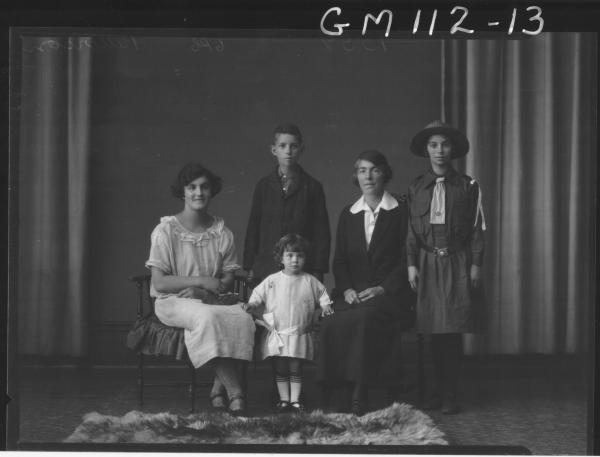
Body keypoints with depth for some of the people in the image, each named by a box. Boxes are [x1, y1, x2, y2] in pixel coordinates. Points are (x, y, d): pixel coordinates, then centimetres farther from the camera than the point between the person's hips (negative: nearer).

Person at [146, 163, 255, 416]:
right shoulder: (166, 231, -3)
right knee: (207, 317, -37)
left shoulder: (222, 233, 8)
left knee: (244, 317, -29)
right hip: (172, 302, -4)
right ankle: (235, 393, -34)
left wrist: (205, 292, -15)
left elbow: (228, 279, 6)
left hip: (210, 301, 4)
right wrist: (202, 280, -15)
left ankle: (219, 388, -19)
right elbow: (159, 283, -8)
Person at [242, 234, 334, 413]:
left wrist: (325, 306, -2)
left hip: (300, 335, 0)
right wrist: (252, 304, -12)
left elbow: (322, 294, 14)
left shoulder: (310, 282, 4)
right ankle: (284, 398, 12)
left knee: (295, 369, 4)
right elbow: (258, 294, 5)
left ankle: (295, 399, 9)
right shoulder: (272, 281, 1)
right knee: (280, 369, 5)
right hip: (276, 333, 0)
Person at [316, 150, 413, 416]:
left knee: (362, 318, -34)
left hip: (388, 293, -4)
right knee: (330, 323, -27)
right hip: (353, 293, 4)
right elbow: (339, 260, 15)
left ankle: (359, 400, -28)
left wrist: (383, 288, -13)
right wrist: (346, 289, -4)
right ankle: (329, 397, -21)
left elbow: (406, 258, -1)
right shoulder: (348, 215, 18)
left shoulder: (400, 212, 5)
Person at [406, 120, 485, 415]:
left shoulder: (467, 186, 4)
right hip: (427, 263, 2)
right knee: (434, 330, 4)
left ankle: (450, 395, 2)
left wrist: (476, 263, -2)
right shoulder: (416, 188, 8)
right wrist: (411, 264, 0)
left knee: (454, 330, -3)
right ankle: (437, 391, 15)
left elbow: (477, 228, 4)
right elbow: (411, 229, 7)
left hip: (457, 262, -1)